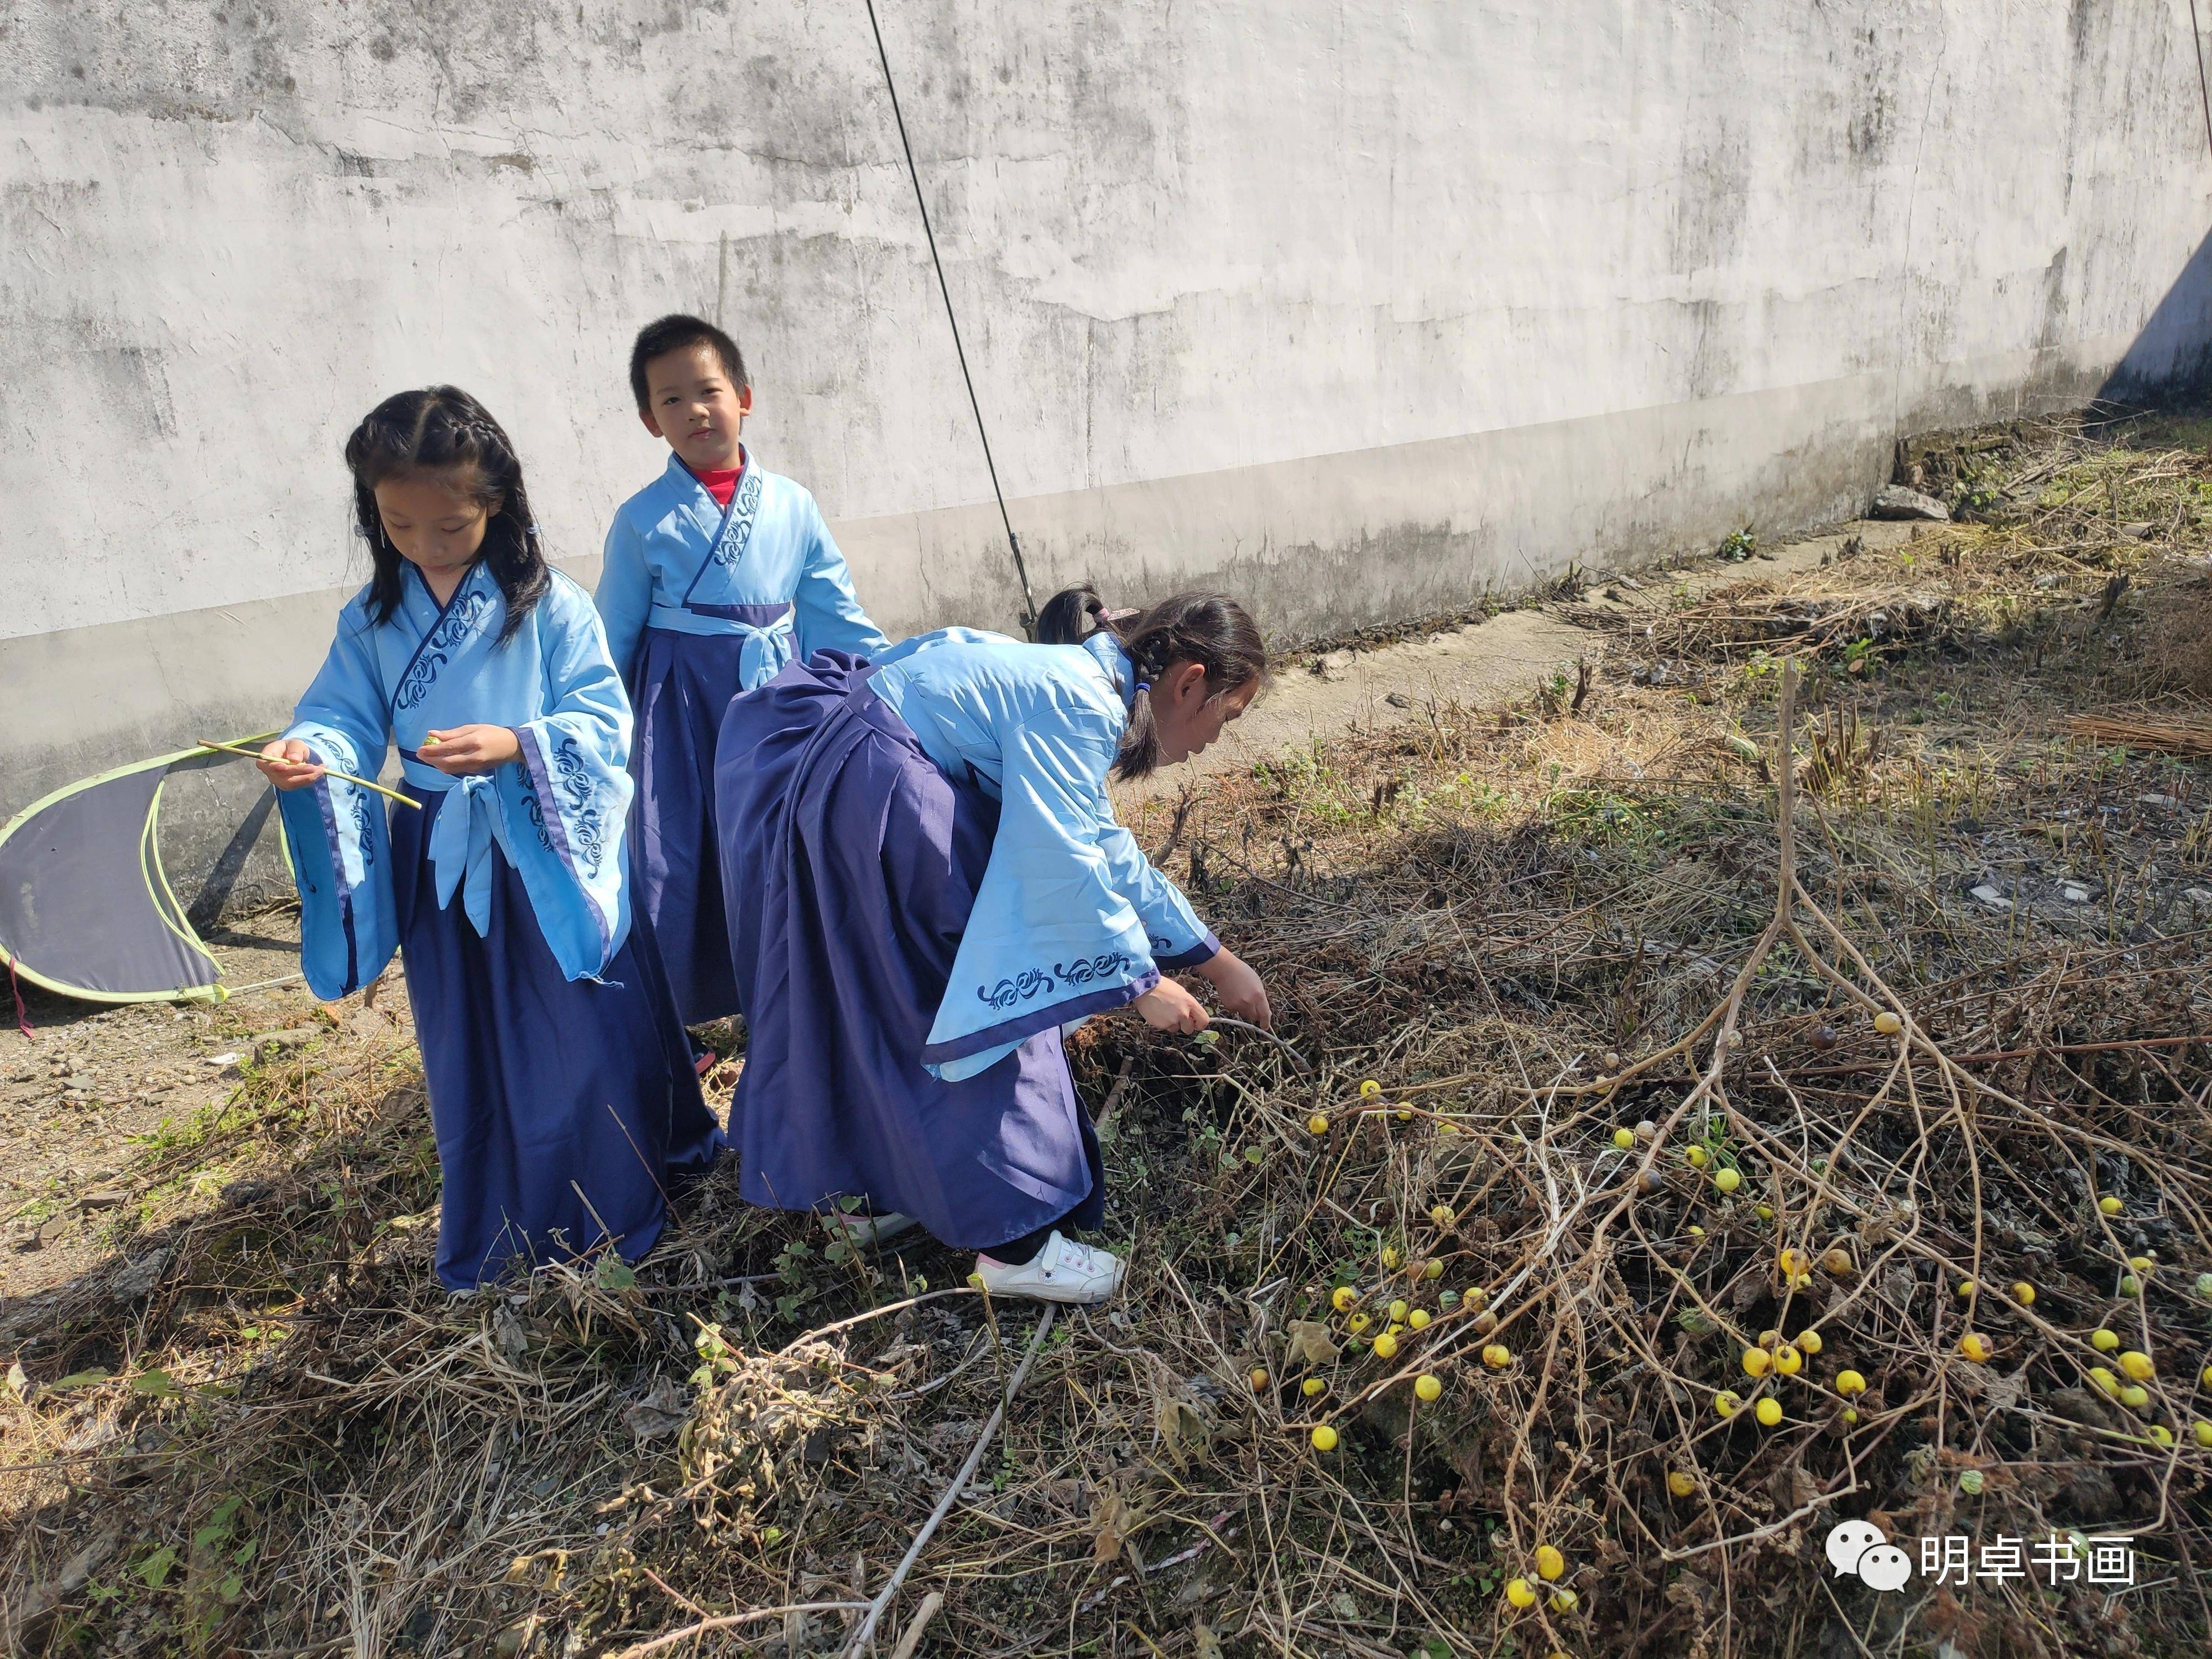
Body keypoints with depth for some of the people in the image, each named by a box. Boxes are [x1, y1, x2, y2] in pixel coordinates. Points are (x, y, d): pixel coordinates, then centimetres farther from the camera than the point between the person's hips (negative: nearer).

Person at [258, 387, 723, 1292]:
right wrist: (307, 752, -22)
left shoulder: (551, 607, -9)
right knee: (471, 1054, 15)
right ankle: (498, 1240, 33)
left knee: (588, 1037, 5)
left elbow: (604, 722, -12)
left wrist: (516, 745, -29)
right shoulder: (370, 620, 4)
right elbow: (346, 722, 0)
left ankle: (619, 1212, 26)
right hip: (442, 866, 4)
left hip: (549, 858, -4)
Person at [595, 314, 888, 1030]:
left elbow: (836, 617, 7)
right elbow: (615, 639, 4)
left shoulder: (793, 506, 2)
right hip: (683, 706, -2)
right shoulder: (643, 520, -3)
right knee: (675, 863, 4)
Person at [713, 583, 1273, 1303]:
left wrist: (1215, 958, 23)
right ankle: (1013, 1243, 9)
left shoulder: (1088, 688, 15)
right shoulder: (1078, 700, -15)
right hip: (870, 789, -11)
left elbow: (1108, 850, 20)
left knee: (870, 998, 20)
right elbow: (1064, 862, -21)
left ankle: (871, 1191, 36)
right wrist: (1140, 978, -10)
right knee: (988, 999, -1)